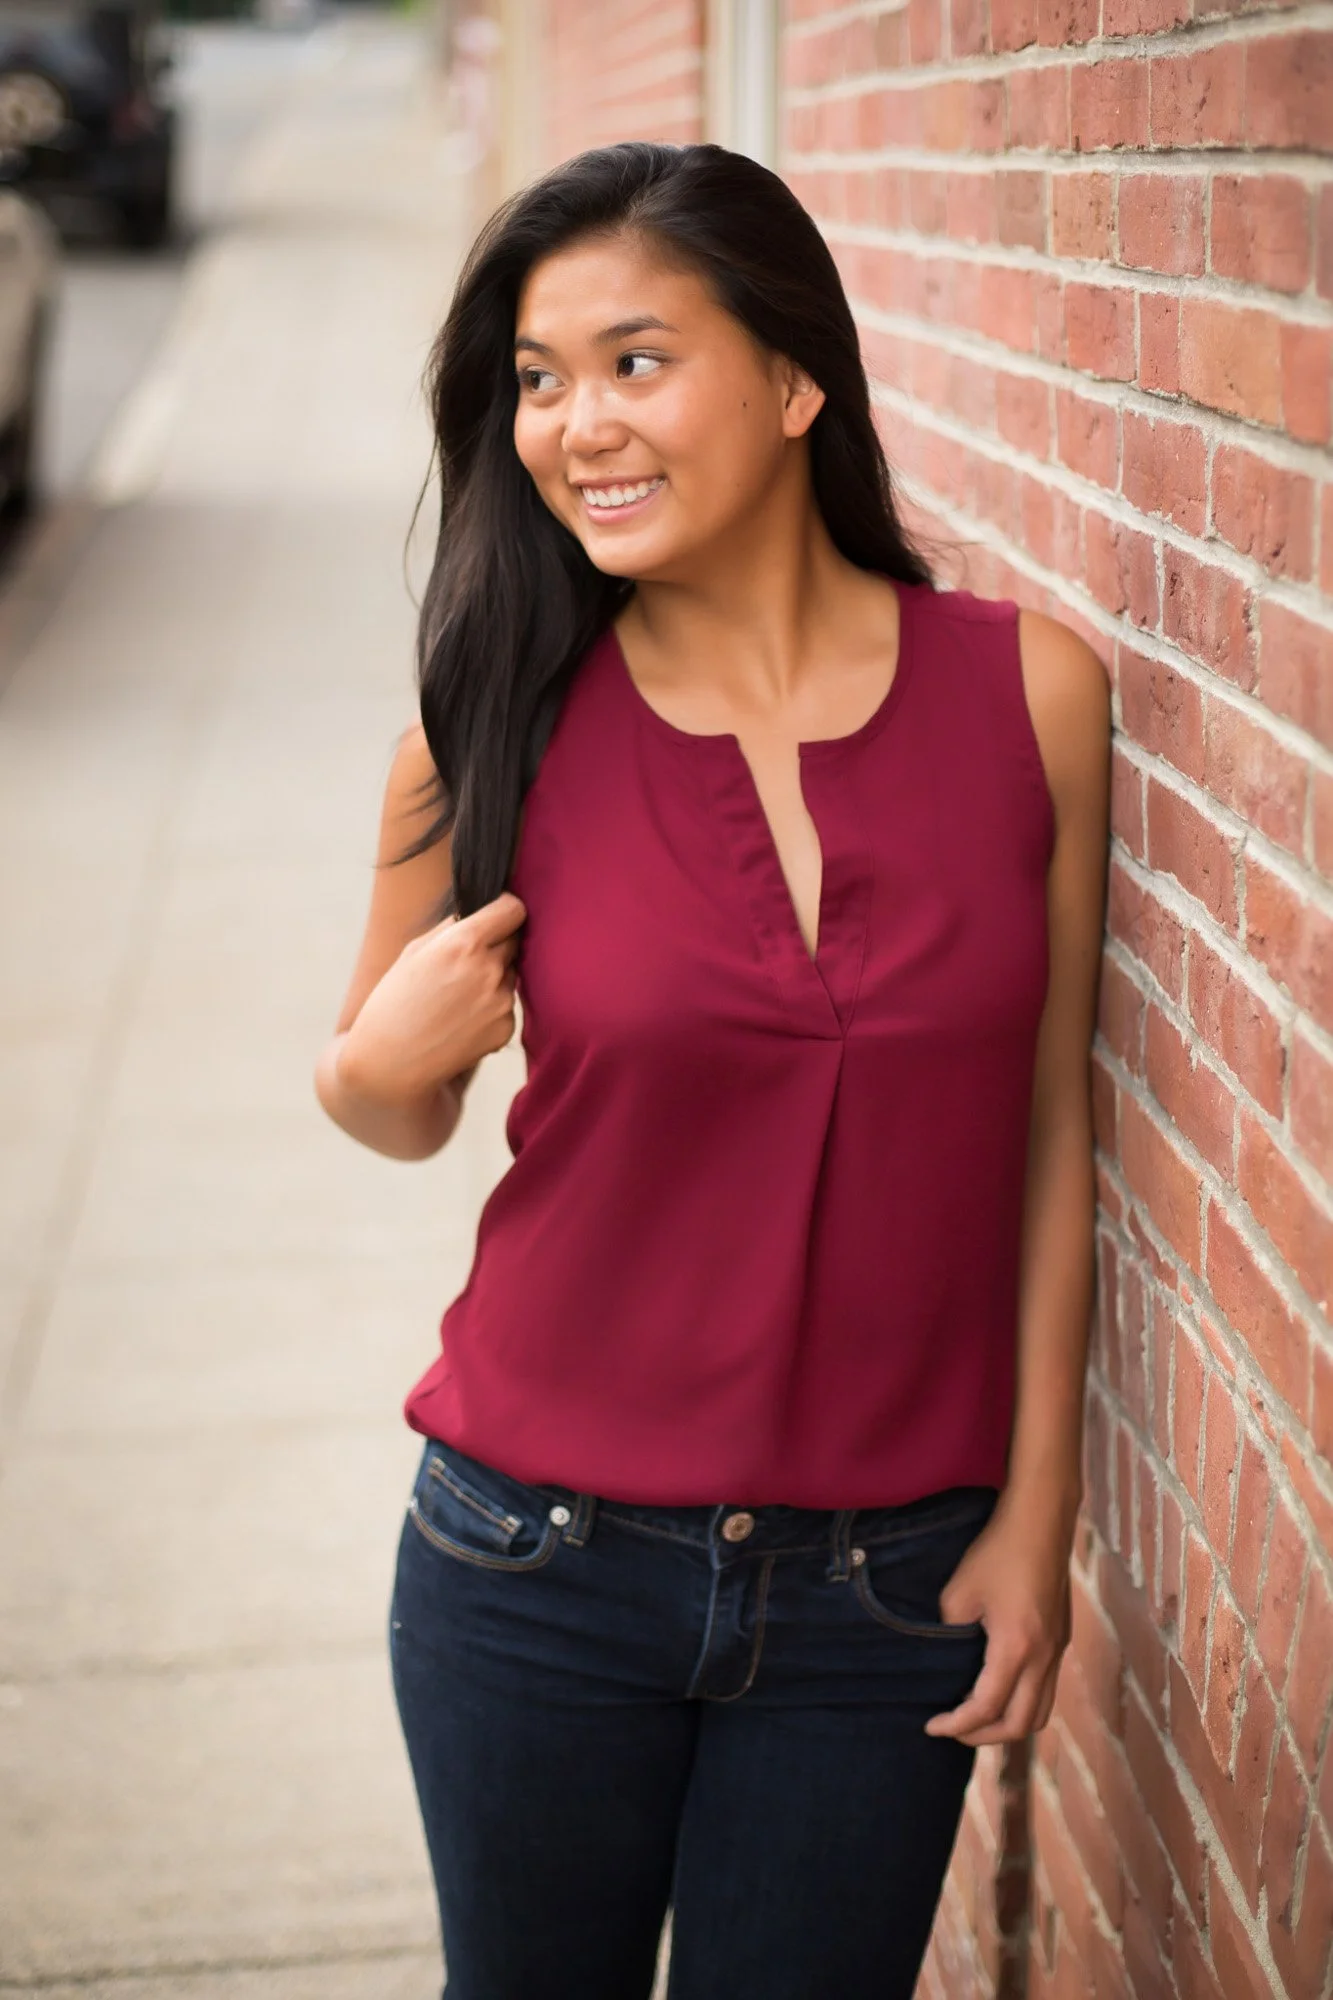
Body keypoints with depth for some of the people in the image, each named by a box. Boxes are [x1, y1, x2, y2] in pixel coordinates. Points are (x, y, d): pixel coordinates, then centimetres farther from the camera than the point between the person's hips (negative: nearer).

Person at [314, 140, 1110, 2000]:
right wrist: (384, 1060, -16)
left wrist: (1038, 1511, 0)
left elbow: (1049, 1126, 0)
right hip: (544, 1564, 0)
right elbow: (396, 1111, 6)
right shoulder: (498, 732, -8)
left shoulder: (1030, 691, -7)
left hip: (890, 1586, 0)